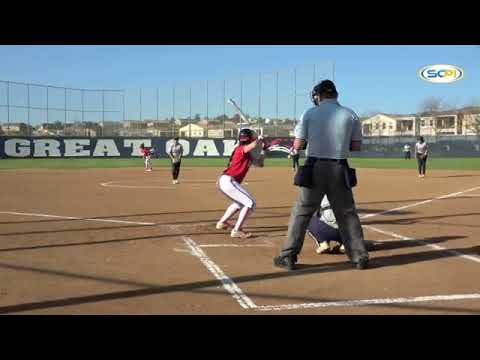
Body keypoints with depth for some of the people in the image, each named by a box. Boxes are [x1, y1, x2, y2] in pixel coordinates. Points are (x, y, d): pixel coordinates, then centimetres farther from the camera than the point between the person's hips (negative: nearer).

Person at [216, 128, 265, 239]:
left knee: (240, 202, 31)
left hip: (224, 181, 10)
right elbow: (253, 145, -32)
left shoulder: (248, 154, 18)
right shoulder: (242, 149, -10)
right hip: (228, 181, -10)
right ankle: (236, 230, -15)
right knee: (250, 203, -11)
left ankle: (222, 222, 39)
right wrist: (259, 139, -11)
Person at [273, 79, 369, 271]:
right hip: (339, 169, 2)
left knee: (301, 212, 7)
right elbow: (357, 146, 6)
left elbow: (298, 145, -2)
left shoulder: (310, 113, -1)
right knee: (347, 213, 13)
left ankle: (288, 257, 8)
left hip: (315, 168, -2)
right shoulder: (351, 115, 4)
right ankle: (360, 256, 15)